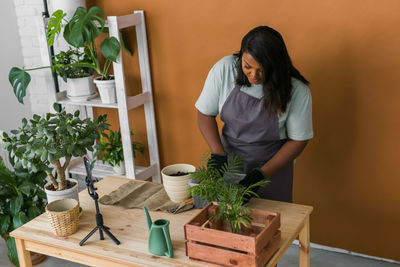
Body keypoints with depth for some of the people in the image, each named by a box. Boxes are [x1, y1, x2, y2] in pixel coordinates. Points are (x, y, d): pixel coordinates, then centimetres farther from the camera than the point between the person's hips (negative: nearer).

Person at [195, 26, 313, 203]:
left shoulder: (297, 91, -20)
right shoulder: (224, 69, -16)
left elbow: (298, 140, -12)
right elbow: (205, 114, -6)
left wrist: (262, 173, -18)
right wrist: (218, 154, -17)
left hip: (273, 166, -1)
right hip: (229, 160, 2)